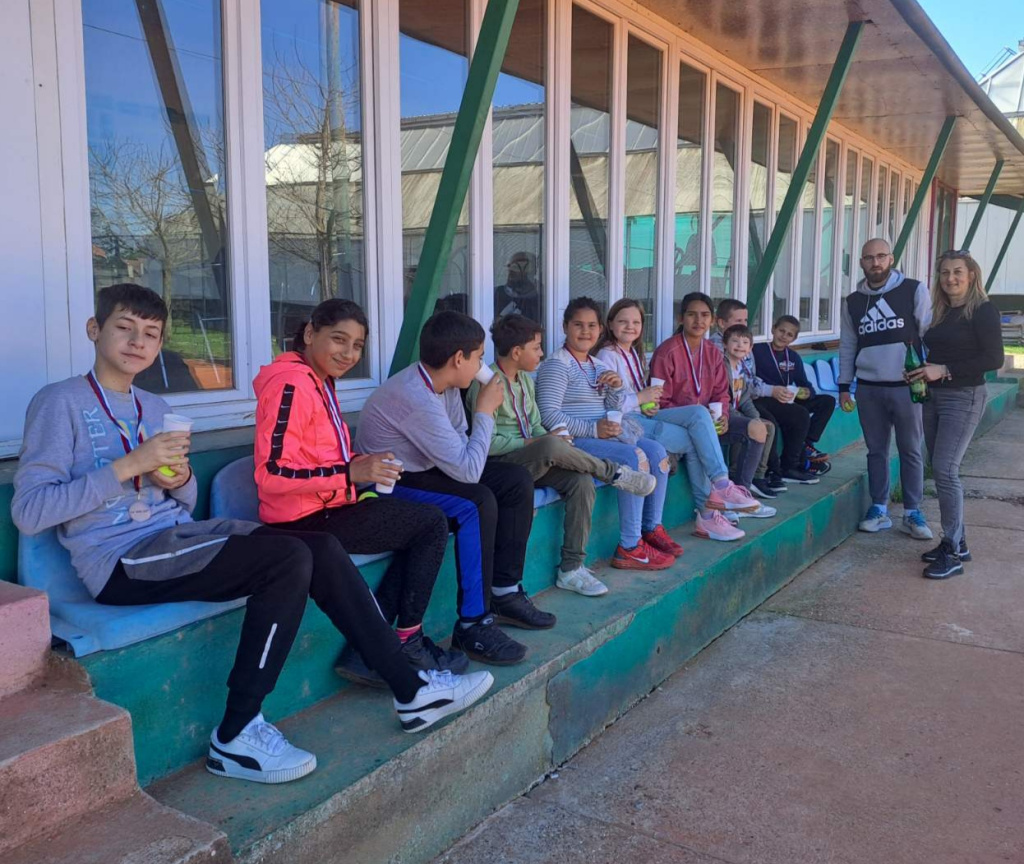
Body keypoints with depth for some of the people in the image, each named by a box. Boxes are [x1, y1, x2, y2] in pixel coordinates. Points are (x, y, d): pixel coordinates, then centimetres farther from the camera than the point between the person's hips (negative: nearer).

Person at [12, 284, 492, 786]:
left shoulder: (154, 408, 19)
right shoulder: (61, 402, -3)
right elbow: (28, 512, -13)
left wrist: (180, 479, -2)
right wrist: (129, 465, -18)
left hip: (175, 539, 7)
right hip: (120, 561, -7)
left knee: (319, 547, -11)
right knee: (289, 559, -25)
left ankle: (410, 688, -3)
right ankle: (235, 738, -18)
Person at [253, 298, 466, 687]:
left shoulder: (320, 381, 14)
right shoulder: (291, 384, -17)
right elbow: (270, 474, -24)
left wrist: (363, 466, 2)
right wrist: (351, 473, -26)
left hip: (327, 507, 10)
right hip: (305, 519, -10)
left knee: (423, 525, 4)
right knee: (433, 523, -5)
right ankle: (408, 643, 9)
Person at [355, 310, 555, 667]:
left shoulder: (443, 384, -2)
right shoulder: (415, 397, -30)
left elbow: (460, 449, 6)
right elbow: (469, 470, -29)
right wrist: (485, 411, -18)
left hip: (423, 472, 10)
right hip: (389, 487, -9)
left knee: (517, 479, 2)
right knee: (476, 503, -31)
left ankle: (504, 593, 9)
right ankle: (473, 624, -21)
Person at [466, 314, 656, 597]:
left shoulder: (525, 380, 14)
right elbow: (487, 443, -17)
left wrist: (552, 440, -7)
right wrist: (534, 444, -16)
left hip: (530, 461, 8)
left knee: (581, 481, -19)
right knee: (551, 446, -36)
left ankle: (571, 568, -14)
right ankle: (614, 472, -12)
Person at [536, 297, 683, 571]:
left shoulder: (598, 366, 19)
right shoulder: (557, 365, -9)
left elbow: (615, 408, 22)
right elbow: (549, 415, -20)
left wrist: (616, 387, 0)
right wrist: (593, 429, -25)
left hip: (601, 433, 9)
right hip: (573, 440, -9)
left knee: (657, 451, -3)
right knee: (634, 457, -26)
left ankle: (652, 528, 7)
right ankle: (629, 548, -22)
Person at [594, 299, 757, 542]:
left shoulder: (635, 353, 20)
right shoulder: (607, 355, -7)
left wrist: (650, 405, 3)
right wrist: (641, 398, -15)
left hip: (642, 415, 8)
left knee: (699, 413, -14)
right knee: (693, 441, -17)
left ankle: (720, 485, -18)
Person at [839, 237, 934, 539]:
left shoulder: (914, 291, -1)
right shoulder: (853, 302, 9)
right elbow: (847, 347, 13)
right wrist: (844, 387, 11)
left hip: (906, 386, -2)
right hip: (868, 388, 3)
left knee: (911, 451, 4)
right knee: (876, 451, 8)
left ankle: (912, 513, 13)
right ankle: (879, 510, 17)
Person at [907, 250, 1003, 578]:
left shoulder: (983, 311, -8)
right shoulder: (941, 313, 12)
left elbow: (994, 359, -15)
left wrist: (944, 370, -19)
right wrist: (923, 372, 0)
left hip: (963, 397, -8)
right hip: (933, 397, 8)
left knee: (945, 470, -14)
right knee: (940, 469, 9)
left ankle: (953, 553, -8)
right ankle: (955, 542, 19)